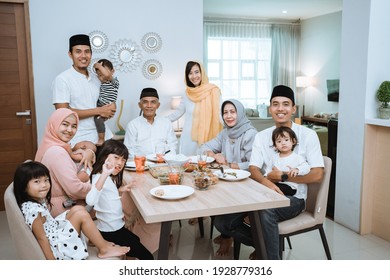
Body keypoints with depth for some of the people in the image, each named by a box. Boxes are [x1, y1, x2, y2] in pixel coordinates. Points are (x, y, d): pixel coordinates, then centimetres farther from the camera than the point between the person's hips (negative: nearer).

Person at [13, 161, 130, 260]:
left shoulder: (39, 199, 2)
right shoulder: (33, 210, -27)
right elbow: (41, 238, -24)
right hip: (55, 247, -10)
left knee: (78, 209, 8)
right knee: (81, 215, -17)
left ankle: (96, 240, 12)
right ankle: (104, 249, -5)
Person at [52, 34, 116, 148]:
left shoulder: (96, 79, 11)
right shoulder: (62, 79, -7)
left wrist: (110, 109, -5)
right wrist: (98, 111, -13)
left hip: (103, 136, 6)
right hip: (79, 141, -5)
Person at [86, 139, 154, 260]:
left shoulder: (111, 178, 5)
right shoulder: (100, 177, -25)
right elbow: (90, 201, -44)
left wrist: (120, 190, 2)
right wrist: (104, 174, -54)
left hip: (116, 227, 10)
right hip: (110, 231, -10)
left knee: (136, 241, 32)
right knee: (146, 256, -2)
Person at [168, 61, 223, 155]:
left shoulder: (213, 91, -6)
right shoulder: (188, 93, 8)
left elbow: (219, 113, -3)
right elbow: (179, 111, 18)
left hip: (206, 139, -4)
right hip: (188, 139, 4)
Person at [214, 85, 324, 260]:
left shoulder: (308, 135, -3)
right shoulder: (261, 136, 8)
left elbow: (317, 175, -7)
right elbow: (253, 169, -3)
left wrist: (282, 177, -10)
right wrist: (266, 182, -25)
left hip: (293, 198, -4)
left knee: (266, 211, -38)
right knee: (222, 222, -11)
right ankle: (264, 245, 10)